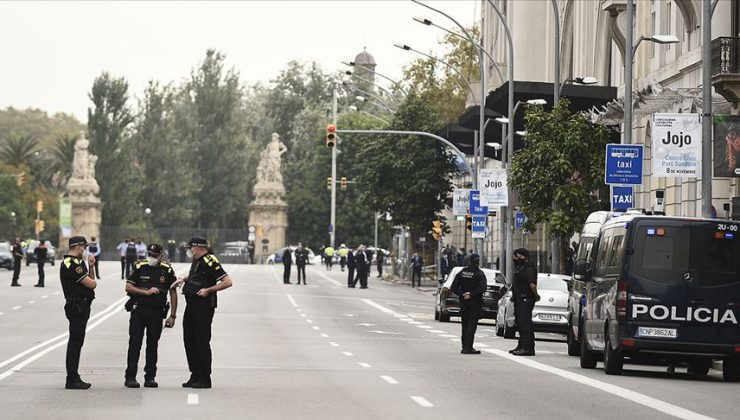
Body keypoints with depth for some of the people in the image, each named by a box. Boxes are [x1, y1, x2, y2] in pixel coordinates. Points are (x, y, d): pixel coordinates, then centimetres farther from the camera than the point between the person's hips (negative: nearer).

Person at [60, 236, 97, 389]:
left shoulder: (77, 262, 17)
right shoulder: (71, 264, -17)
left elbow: (90, 281, 17)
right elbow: (92, 284, -18)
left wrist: (91, 267, 4)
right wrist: (91, 280, 4)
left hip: (81, 307, 11)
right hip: (77, 306, -11)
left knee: (76, 342, 13)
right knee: (75, 342, -8)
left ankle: (74, 378, 19)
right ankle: (72, 380, -6)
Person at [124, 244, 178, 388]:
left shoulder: (167, 270, 3)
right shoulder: (140, 267, 0)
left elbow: (173, 293, 7)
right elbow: (128, 287, -2)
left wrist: (172, 315, 3)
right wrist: (146, 292, -13)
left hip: (157, 311, 1)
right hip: (138, 310, -1)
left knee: (153, 345, 6)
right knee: (135, 344, -2)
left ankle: (150, 377, 13)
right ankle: (130, 377, 1)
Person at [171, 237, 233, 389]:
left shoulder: (209, 262, -15)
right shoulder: (197, 261, 14)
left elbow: (228, 282, -19)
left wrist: (208, 290, -19)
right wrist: (183, 280, 20)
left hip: (203, 306, -10)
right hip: (191, 305, 10)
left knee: (202, 342, -6)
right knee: (189, 340, 12)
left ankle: (204, 379, 0)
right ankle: (195, 376, 19)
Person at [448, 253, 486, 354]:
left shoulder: (461, 273, 4)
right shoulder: (479, 274, -10)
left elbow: (453, 288, -1)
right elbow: (482, 288, -23)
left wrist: (462, 294, -4)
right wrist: (471, 295, -16)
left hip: (463, 302, 4)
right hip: (475, 303, -4)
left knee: (465, 324, 13)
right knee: (472, 324, -4)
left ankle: (465, 347, 15)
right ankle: (468, 347, -11)